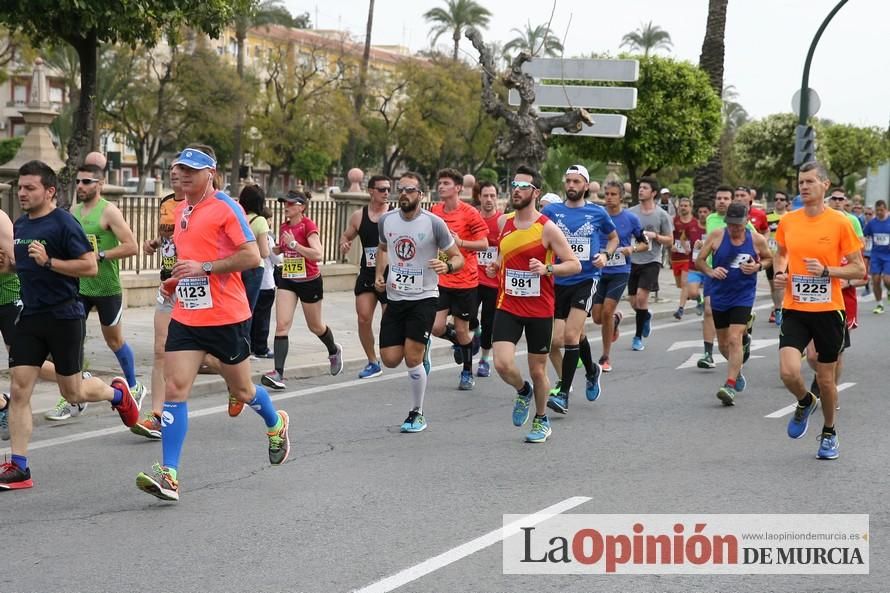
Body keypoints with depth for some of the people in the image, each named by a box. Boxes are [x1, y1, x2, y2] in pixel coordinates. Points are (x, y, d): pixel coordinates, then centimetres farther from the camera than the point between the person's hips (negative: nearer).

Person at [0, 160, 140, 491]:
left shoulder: (64, 224, -12)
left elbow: (90, 266, -16)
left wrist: (49, 261, -24)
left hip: (64, 317, -6)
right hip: (30, 317, 6)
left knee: (72, 393, 6)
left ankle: (118, 394, 37)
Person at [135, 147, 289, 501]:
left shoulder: (226, 208, -10)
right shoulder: (180, 211, 13)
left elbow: (252, 256, -16)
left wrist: (203, 268, -23)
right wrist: (175, 282, 11)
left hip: (226, 318, -6)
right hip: (186, 317, 6)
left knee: (241, 390, 11)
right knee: (175, 388, -8)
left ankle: (276, 425, 44)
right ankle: (168, 475, -11)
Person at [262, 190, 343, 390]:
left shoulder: (308, 226, -15)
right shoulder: (284, 226, 5)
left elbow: (318, 254, -26)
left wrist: (294, 244, -30)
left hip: (309, 281, -5)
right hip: (287, 281, 5)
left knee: (315, 326, 14)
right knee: (282, 325, -11)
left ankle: (334, 351, 46)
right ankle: (278, 373, -17)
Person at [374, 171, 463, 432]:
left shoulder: (434, 223, -11)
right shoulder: (386, 220, 2)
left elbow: (458, 257, -4)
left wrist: (447, 266, -26)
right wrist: (379, 274, 8)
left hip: (424, 298, -4)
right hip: (395, 297, 4)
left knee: (412, 358, -11)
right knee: (390, 359, -1)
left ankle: (417, 414, 7)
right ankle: (421, 348, 33)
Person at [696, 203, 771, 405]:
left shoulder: (757, 240, -6)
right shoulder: (716, 236, -6)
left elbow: (769, 258, 13)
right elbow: (699, 260, 2)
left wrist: (758, 266, -9)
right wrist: (711, 271, -18)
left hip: (743, 296, -3)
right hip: (719, 296, 3)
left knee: (735, 339, -18)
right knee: (723, 344, 14)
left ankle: (730, 386, -20)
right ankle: (737, 370, 44)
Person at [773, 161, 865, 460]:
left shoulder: (839, 222, -8)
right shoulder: (787, 221, 2)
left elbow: (859, 269, -4)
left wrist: (826, 271, -19)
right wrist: (779, 272, 1)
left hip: (828, 310, -2)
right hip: (794, 309, 2)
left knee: (825, 379, 8)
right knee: (789, 372, -16)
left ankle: (829, 433, 33)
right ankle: (805, 403, 20)